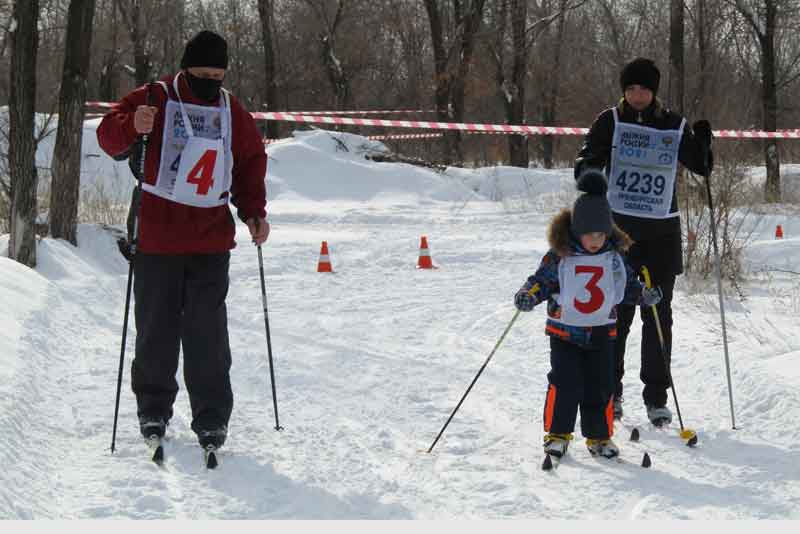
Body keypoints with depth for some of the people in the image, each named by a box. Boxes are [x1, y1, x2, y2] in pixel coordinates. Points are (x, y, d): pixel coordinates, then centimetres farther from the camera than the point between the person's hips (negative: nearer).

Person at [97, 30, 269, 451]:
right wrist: (133, 126, -29)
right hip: (156, 241, -2)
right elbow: (109, 136, -7)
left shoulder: (232, 112, 11)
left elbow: (251, 164, 21)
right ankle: (153, 410, 19)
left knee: (208, 336, -3)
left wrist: (253, 212, 8)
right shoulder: (155, 99, -1)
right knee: (156, 330, 5)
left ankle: (212, 419, 2)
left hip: (211, 244, 2)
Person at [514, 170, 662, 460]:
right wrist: (528, 295, -22)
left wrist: (643, 294, -2)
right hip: (565, 330, -3)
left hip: (601, 332, 3)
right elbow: (542, 280, -4)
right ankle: (557, 434, 7)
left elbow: (627, 284, 14)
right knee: (564, 384, -8)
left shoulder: (614, 257, 3)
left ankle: (599, 436, 17)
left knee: (601, 386, 4)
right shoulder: (559, 257, -9)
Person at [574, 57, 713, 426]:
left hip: (662, 233, 2)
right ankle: (610, 391, 12)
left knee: (658, 315, 3)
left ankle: (656, 396, 9)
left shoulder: (673, 126, 5)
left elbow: (701, 168, 10)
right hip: (619, 228, -1)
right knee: (617, 312, 0)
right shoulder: (610, 122, 0)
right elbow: (586, 161, -5)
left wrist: (702, 143, -9)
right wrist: (588, 168, -27)